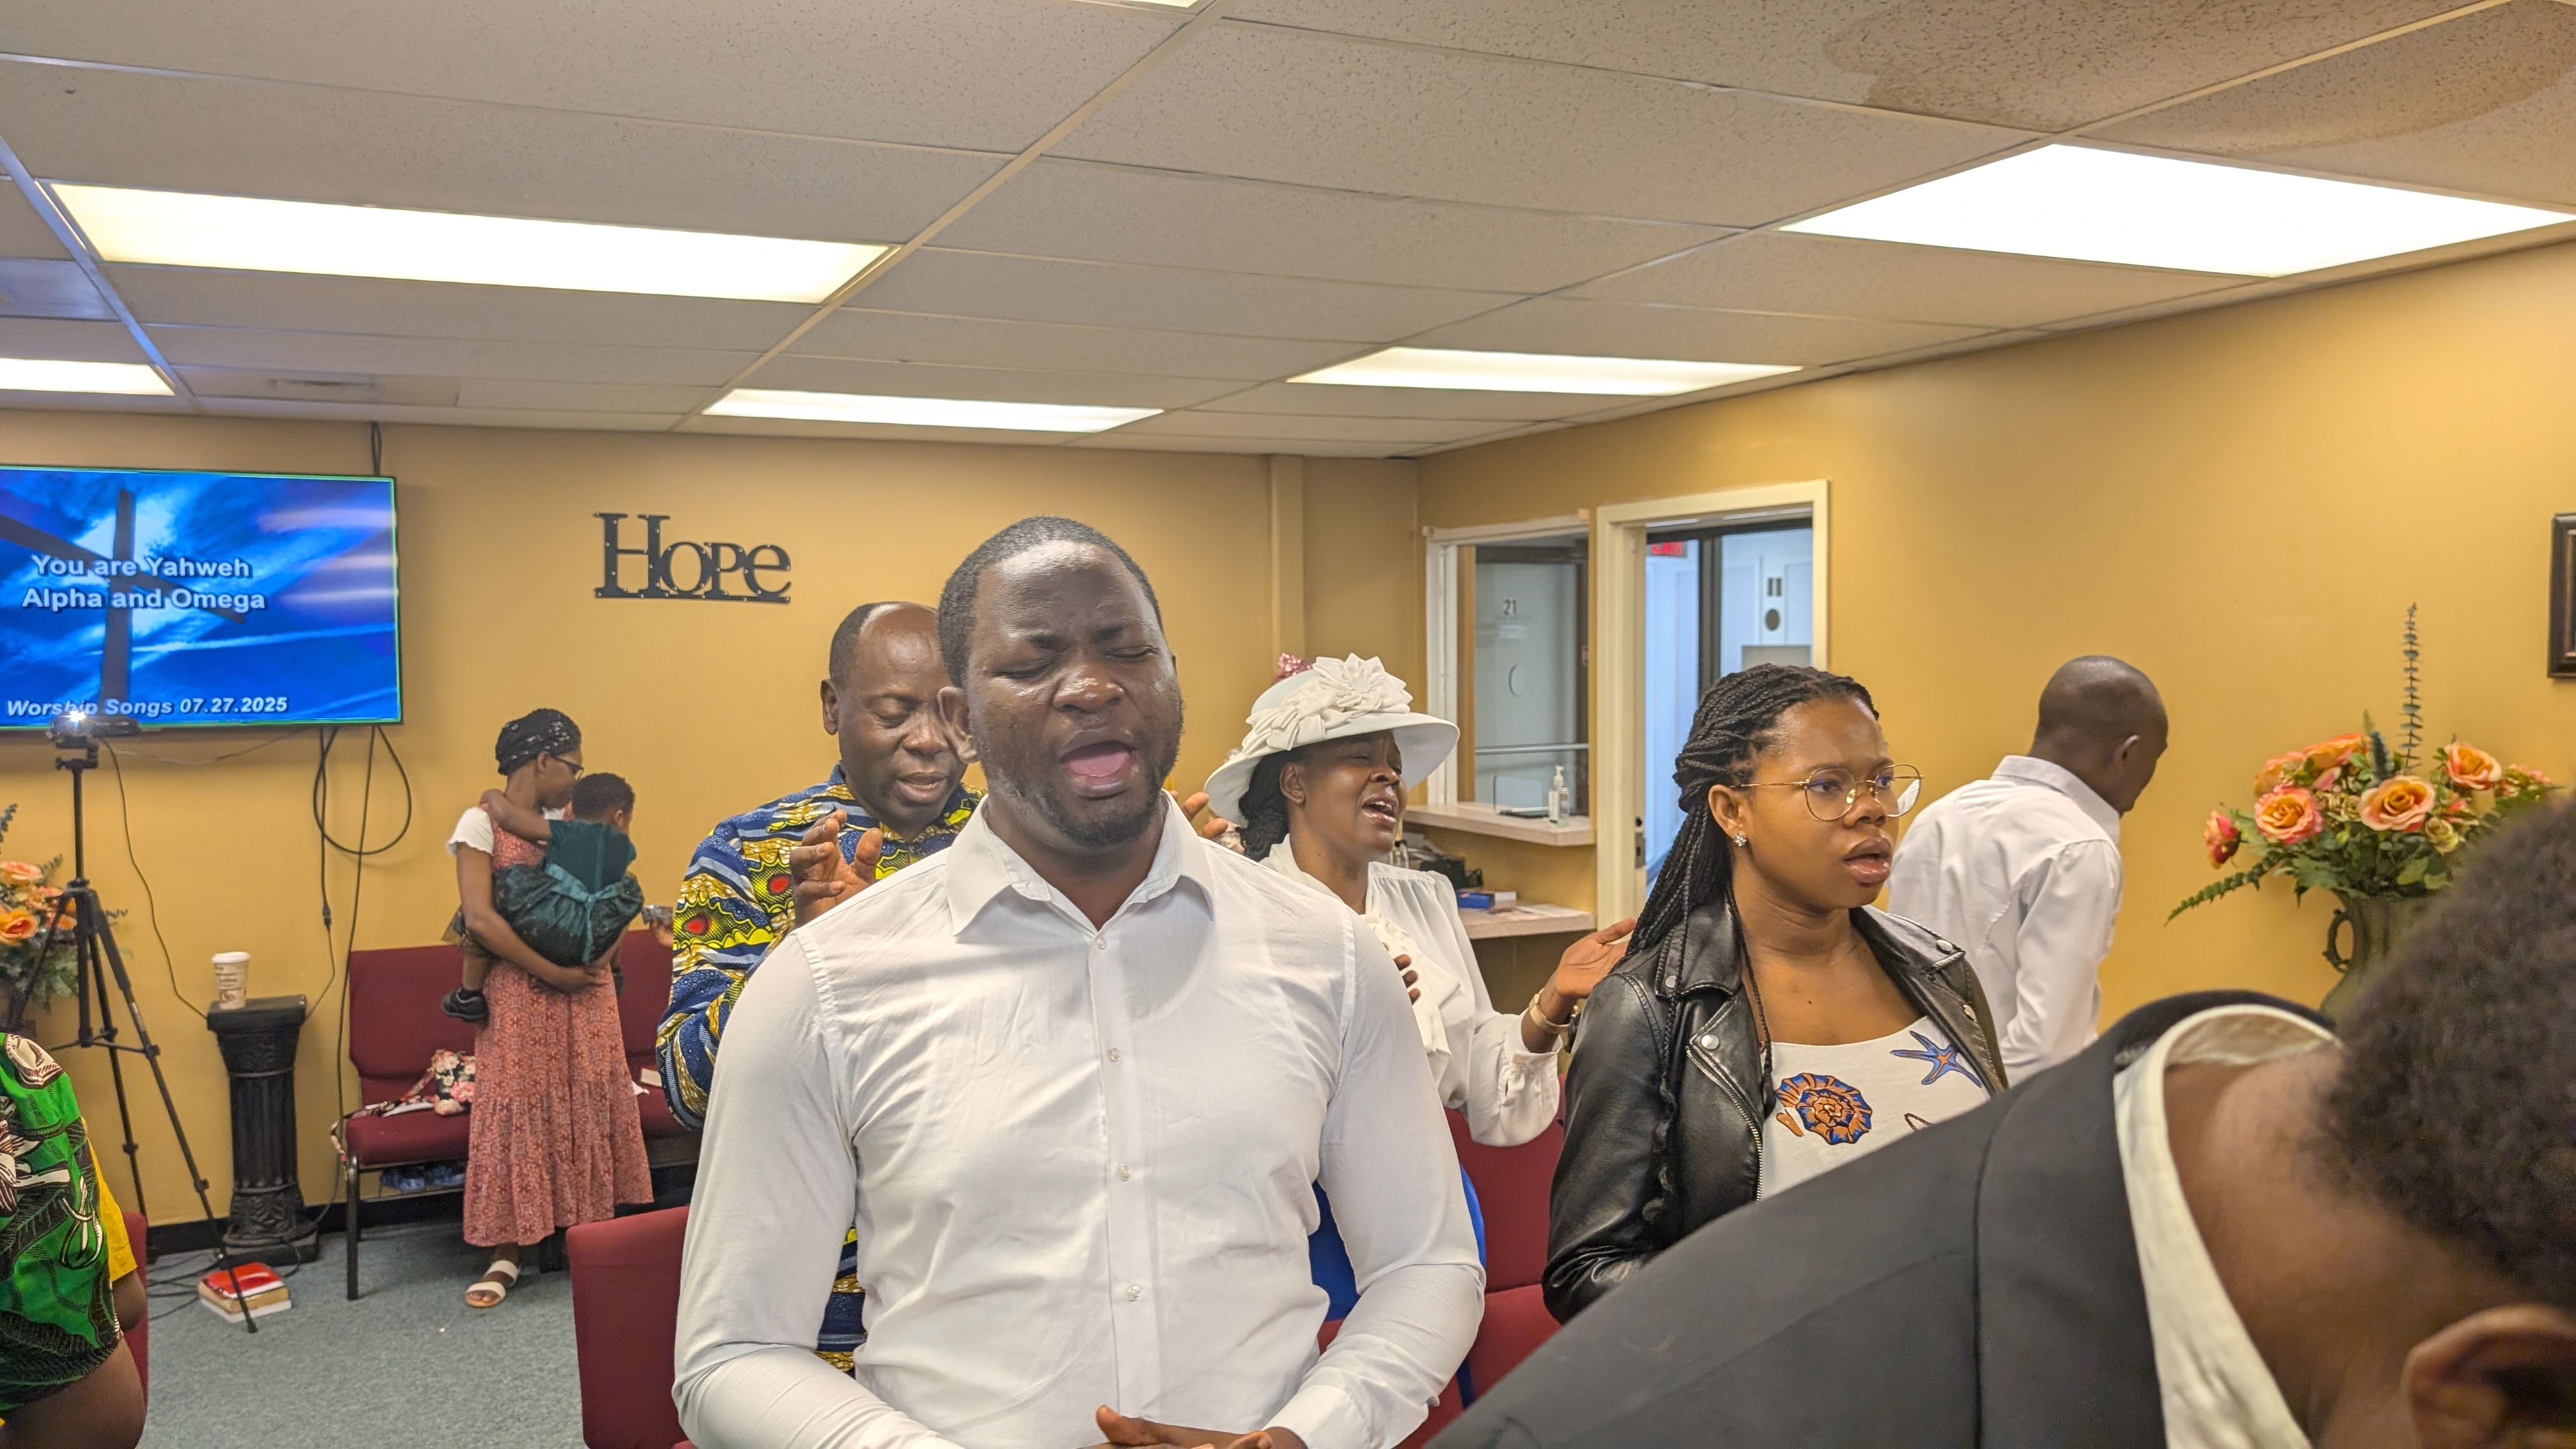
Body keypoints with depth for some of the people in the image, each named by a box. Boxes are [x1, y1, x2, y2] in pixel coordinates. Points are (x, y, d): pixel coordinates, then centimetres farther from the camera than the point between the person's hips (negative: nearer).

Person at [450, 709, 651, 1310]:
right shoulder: (481, 822, -7)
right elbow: (479, 918, -16)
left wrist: (605, 950, -7)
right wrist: (550, 973, -16)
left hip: (585, 987, 5)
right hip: (521, 990, -5)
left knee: (593, 1102, 6)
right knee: (516, 1108, 0)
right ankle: (507, 1253, 9)